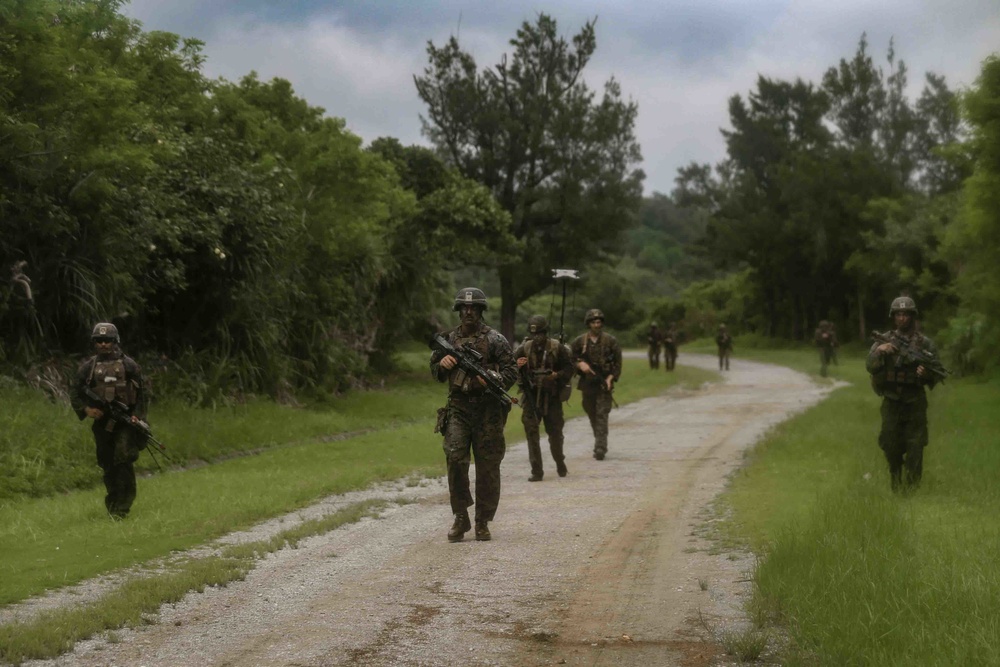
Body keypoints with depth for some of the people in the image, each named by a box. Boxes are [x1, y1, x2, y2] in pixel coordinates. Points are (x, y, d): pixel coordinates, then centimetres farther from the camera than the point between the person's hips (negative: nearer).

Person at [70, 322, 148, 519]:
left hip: (126, 422, -3)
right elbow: (75, 395, 11)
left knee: (123, 461, -14)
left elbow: (142, 392, 4)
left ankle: (121, 508, -12)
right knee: (108, 466, 8)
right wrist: (86, 409, -7)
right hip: (102, 423, 3)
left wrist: (137, 415, -7)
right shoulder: (87, 368, 7)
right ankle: (112, 505, 23)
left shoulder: (128, 365, 3)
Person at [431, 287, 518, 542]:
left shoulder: (495, 340, 1)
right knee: (455, 457, -14)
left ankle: (483, 522, 12)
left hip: (488, 409, -2)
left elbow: (511, 371, -3)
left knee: (487, 466, 1)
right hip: (458, 408, 2)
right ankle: (461, 518, -3)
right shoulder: (449, 339, 12)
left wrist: (493, 380, -22)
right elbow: (435, 372, 21)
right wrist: (443, 364, -2)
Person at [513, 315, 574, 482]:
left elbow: (569, 369, 1)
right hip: (531, 397, 0)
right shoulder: (524, 348, 1)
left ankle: (560, 464, 34)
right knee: (531, 433, -6)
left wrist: (557, 375, -18)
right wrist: (516, 366, -20)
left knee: (555, 432, 10)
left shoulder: (557, 348, -2)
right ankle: (536, 471, -3)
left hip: (551, 397, 0)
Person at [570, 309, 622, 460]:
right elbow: (570, 359, 8)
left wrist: (611, 378, -11)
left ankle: (600, 448, -15)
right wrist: (580, 364, -11)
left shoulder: (611, 341, -1)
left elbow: (618, 362, 1)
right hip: (587, 384, 3)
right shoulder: (580, 341, 4)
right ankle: (600, 444, 27)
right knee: (592, 416, 12)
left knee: (601, 416, -11)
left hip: (604, 384, -3)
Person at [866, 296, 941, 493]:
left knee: (915, 447, -2)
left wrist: (926, 373, -18)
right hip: (891, 402, 1)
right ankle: (895, 481, 28)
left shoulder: (924, 343, 1)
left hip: (915, 402, -1)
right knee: (890, 445, 7)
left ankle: (911, 487, 7)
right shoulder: (884, 340, 3)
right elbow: (870, 367, -5)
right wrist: (879, 351, -23)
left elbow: (937, 375, 4)